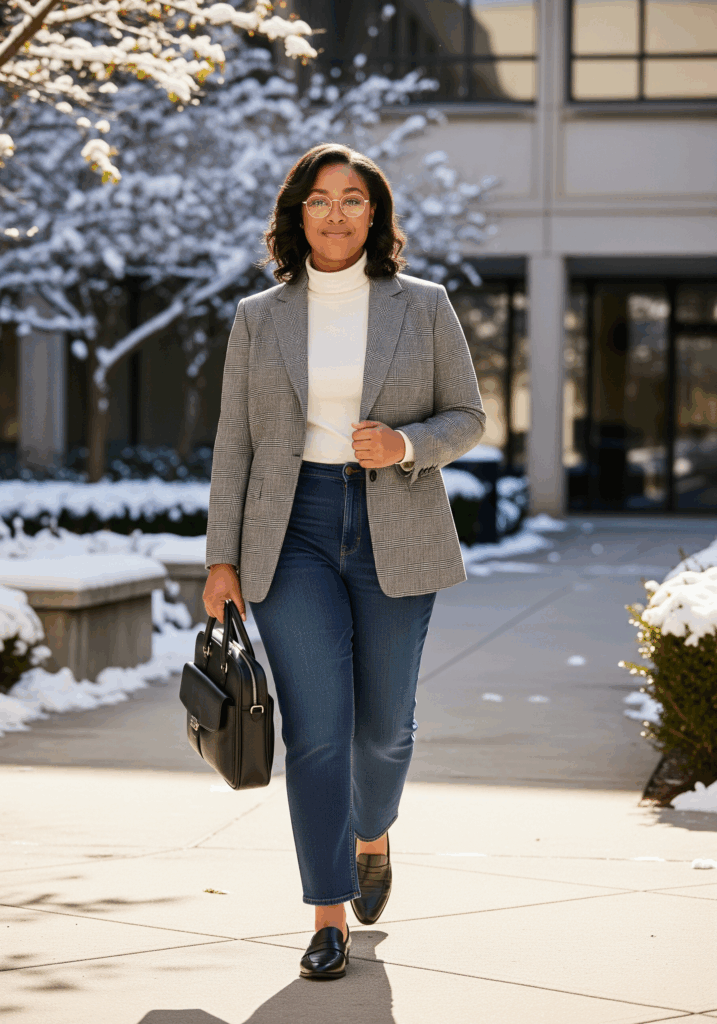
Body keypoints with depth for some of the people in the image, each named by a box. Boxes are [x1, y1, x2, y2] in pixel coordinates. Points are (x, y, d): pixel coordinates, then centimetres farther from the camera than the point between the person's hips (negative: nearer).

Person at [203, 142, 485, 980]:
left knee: (383, 723, 10)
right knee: (316, 729, -7)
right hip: (294, 535, 0)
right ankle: (329, 919, -1)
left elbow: (467, 418, 6)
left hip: (396, 537, 0)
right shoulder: (259, 319, 5)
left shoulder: (423, 306, 3)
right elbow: (235, 443, 6)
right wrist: (222, 560, 0)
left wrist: (406, 445, -16)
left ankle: (372, 836, 42)